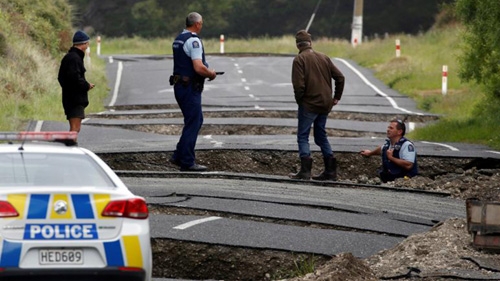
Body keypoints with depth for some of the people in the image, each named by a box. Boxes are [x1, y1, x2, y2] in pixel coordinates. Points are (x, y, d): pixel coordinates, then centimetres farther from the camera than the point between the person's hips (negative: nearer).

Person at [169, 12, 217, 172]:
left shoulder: (178, 40, 14)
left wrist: (206, 71, 18)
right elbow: (198, 68, -25)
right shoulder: (193, 40, -17)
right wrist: (211, 74, -6)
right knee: (192, 124, -2)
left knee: (196, 120, 17)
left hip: (179, 85, 10)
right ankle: (187, 162, 1)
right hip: (190, 88, -10)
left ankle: (179, 156, 17)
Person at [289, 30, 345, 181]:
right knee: (321, 136, 16)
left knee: (303, 136, 0)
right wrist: (336, 97, 15)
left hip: (308, 104, -6)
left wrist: (299, 100, -2)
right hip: (325, 104, 6)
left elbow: (298, 84, -17)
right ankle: (330, 170, 13)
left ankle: (305, 170, -11)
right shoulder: (324, 57, 10)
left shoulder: (299, 59, -9)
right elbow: (340, 77, 9)